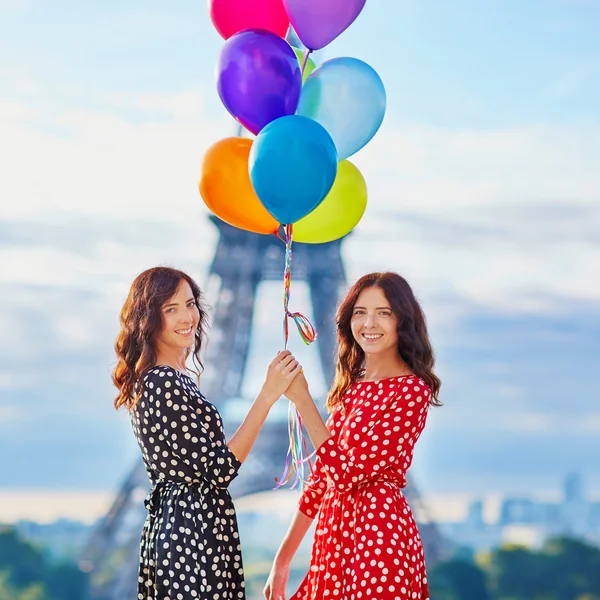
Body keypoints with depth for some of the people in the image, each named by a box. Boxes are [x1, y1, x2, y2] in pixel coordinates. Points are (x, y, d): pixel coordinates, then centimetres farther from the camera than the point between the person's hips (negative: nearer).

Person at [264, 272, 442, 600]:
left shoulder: (412, 390, -11)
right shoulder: (351, 386, 11)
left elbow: (346, 474, -17)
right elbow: (321, 477, 14)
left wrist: (302, 399, -15)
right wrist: (283, 559, 12)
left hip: (377, 535, -7)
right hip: (333, 535, 7)